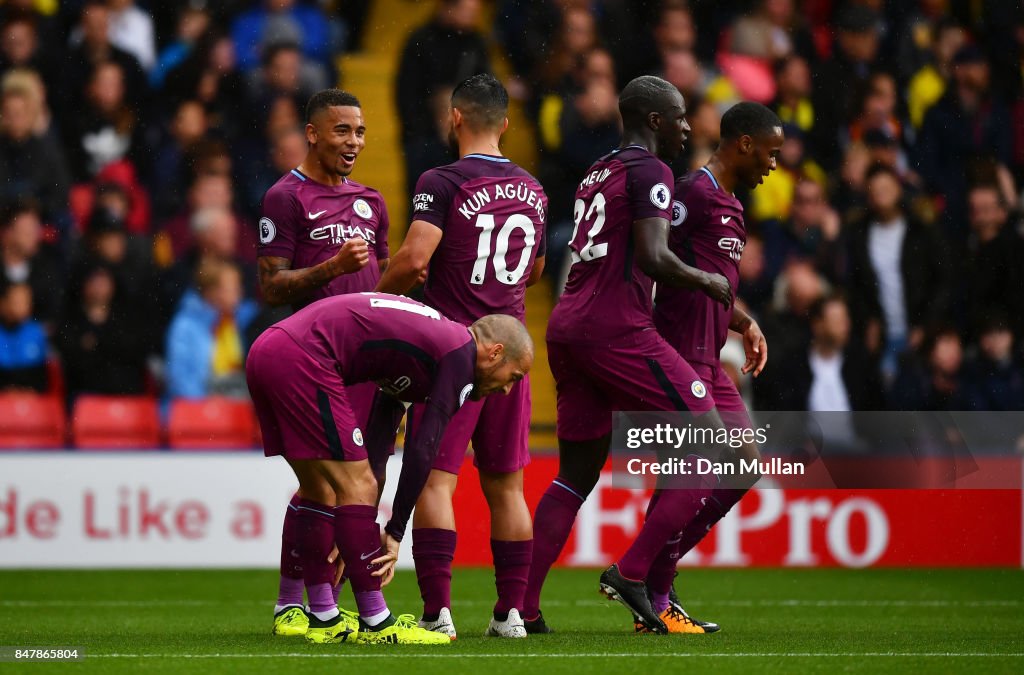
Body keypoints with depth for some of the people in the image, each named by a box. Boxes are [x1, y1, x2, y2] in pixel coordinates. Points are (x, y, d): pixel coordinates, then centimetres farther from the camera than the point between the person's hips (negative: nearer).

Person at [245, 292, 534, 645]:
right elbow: (422, 450, -5)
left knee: (319, 488, 19)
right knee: (359, 487, -4)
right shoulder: (460, 354, -2)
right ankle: (376, 625, -1)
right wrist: (394, 533, 1)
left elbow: (378, 434, 26)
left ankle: (324, 622, 24)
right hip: (301, 360, -10)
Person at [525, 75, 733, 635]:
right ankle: (631, 573, -8)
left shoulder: (596, 174, 21)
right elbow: (653, 258, -18)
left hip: (566, 330, 9)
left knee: (576, 476, 14)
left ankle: (523, 606, 6)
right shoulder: (649, 171, -6)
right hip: (617, 331, -9)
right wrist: (706, 281, 0)